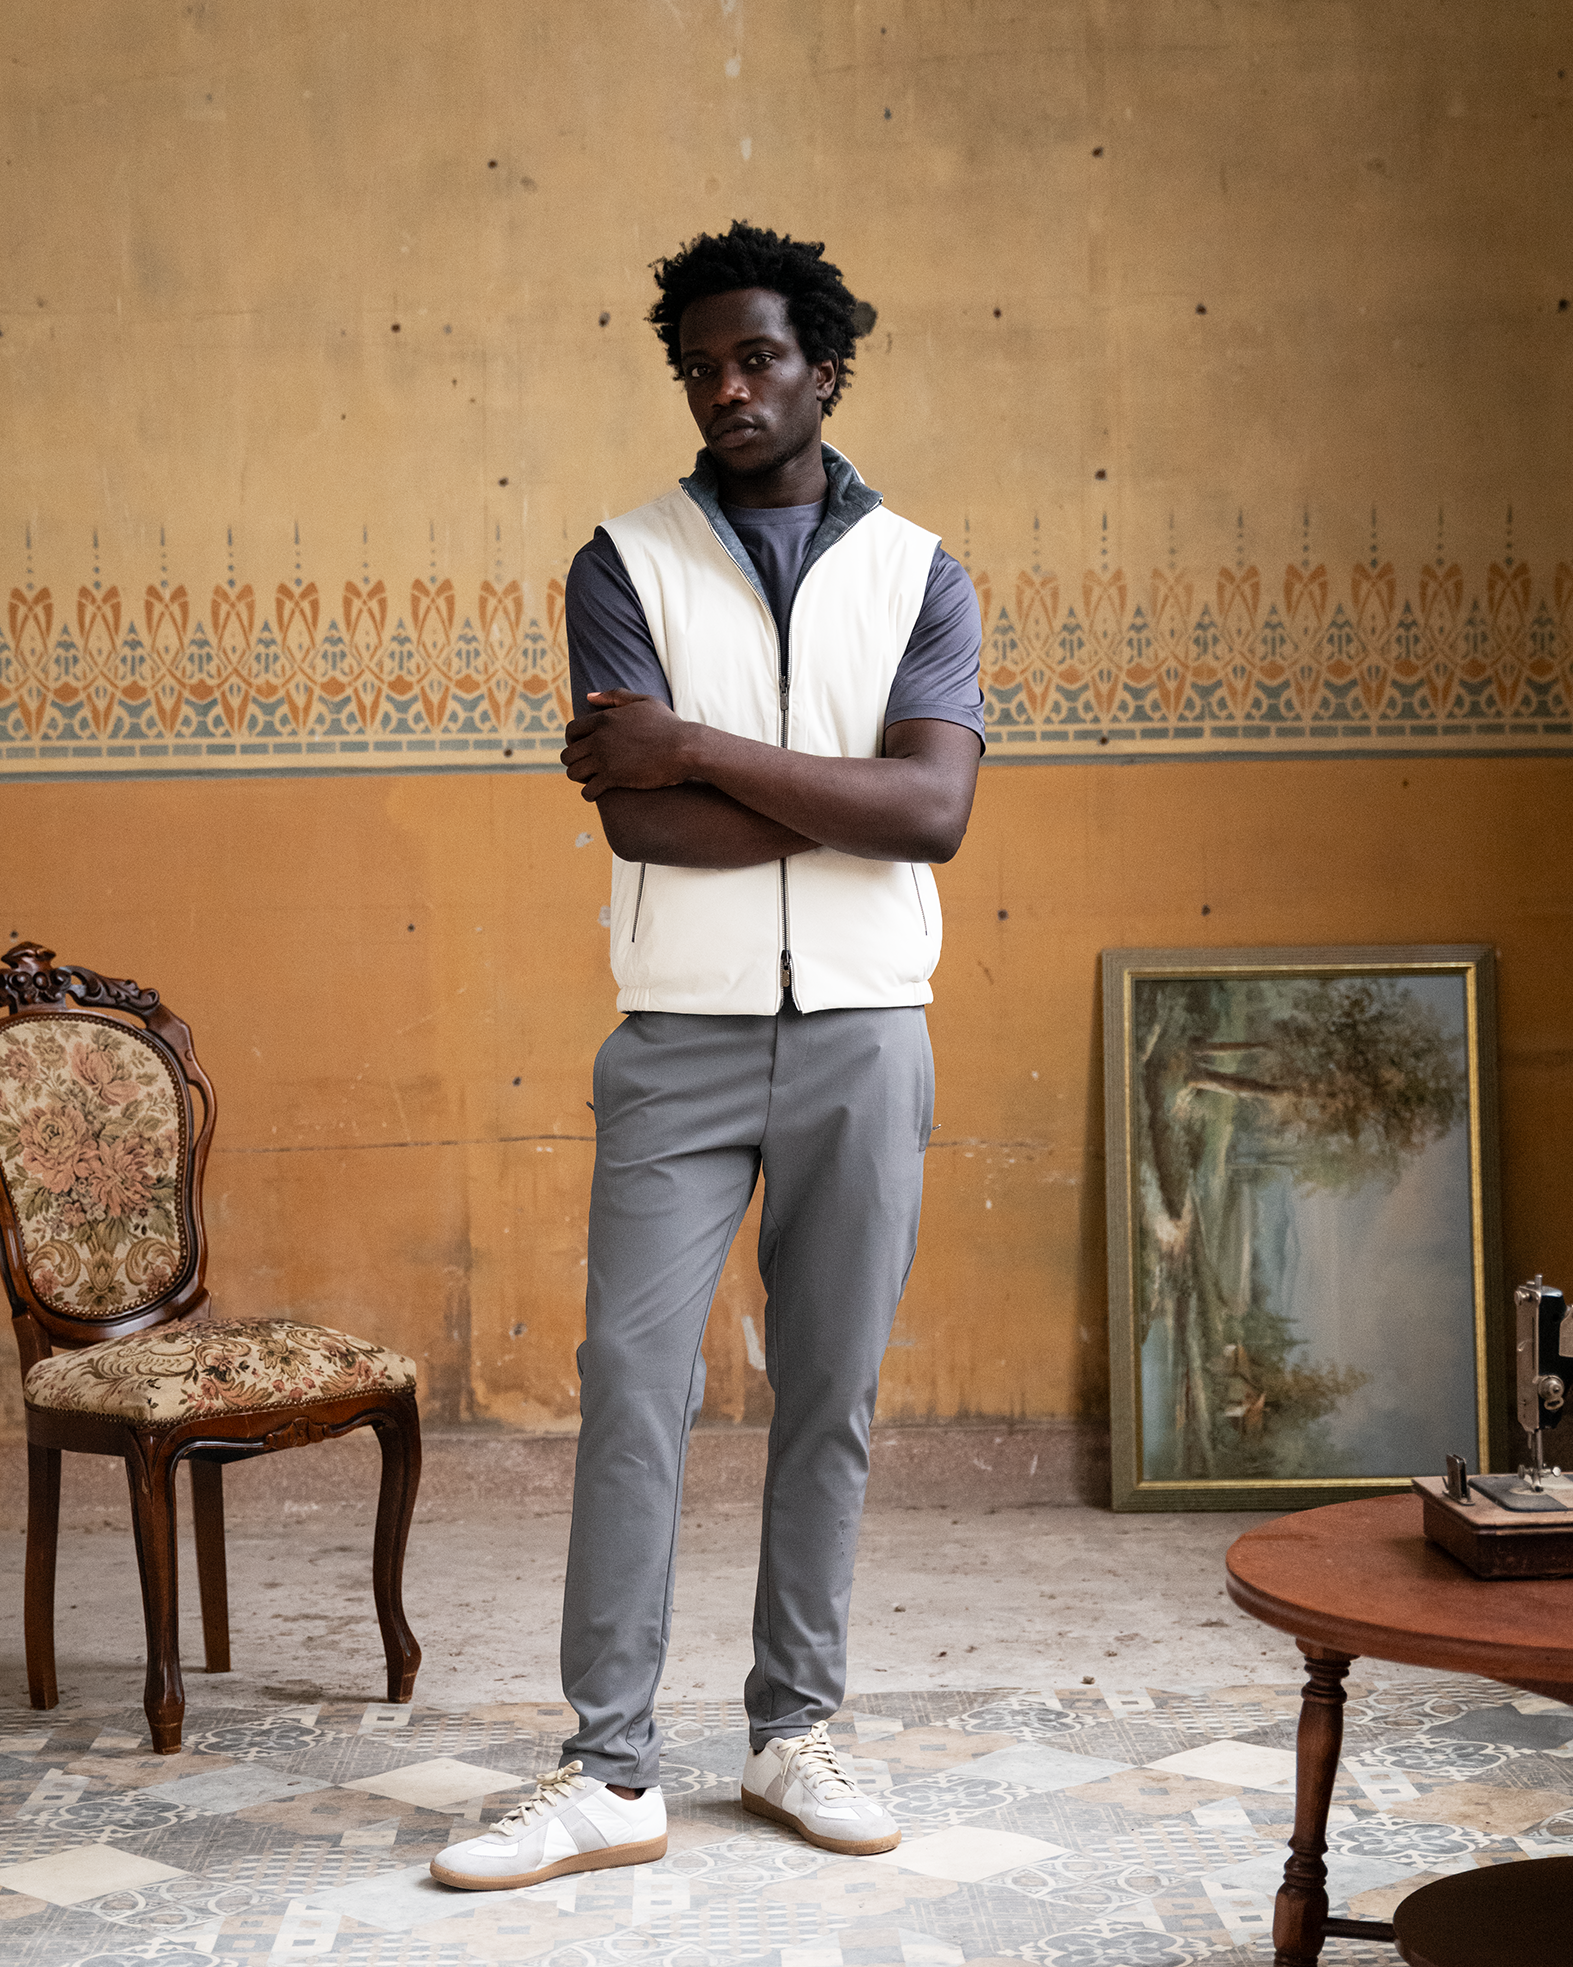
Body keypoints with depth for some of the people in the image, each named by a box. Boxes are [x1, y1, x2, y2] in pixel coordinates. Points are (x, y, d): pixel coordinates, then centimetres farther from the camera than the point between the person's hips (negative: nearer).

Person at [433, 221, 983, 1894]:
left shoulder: (918, 574, 5)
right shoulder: (627, 562, 2)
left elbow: (935, 810, -11)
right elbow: (638, 817, -11)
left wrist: (705, 749, -14)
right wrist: (848, 798, -11)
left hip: (861, 1034, 1)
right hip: (682, 1034, -1)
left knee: (833, 1392, 6)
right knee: (633, 1380, -5)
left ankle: (793, 1734, 19)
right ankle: (610, 1773, 1)